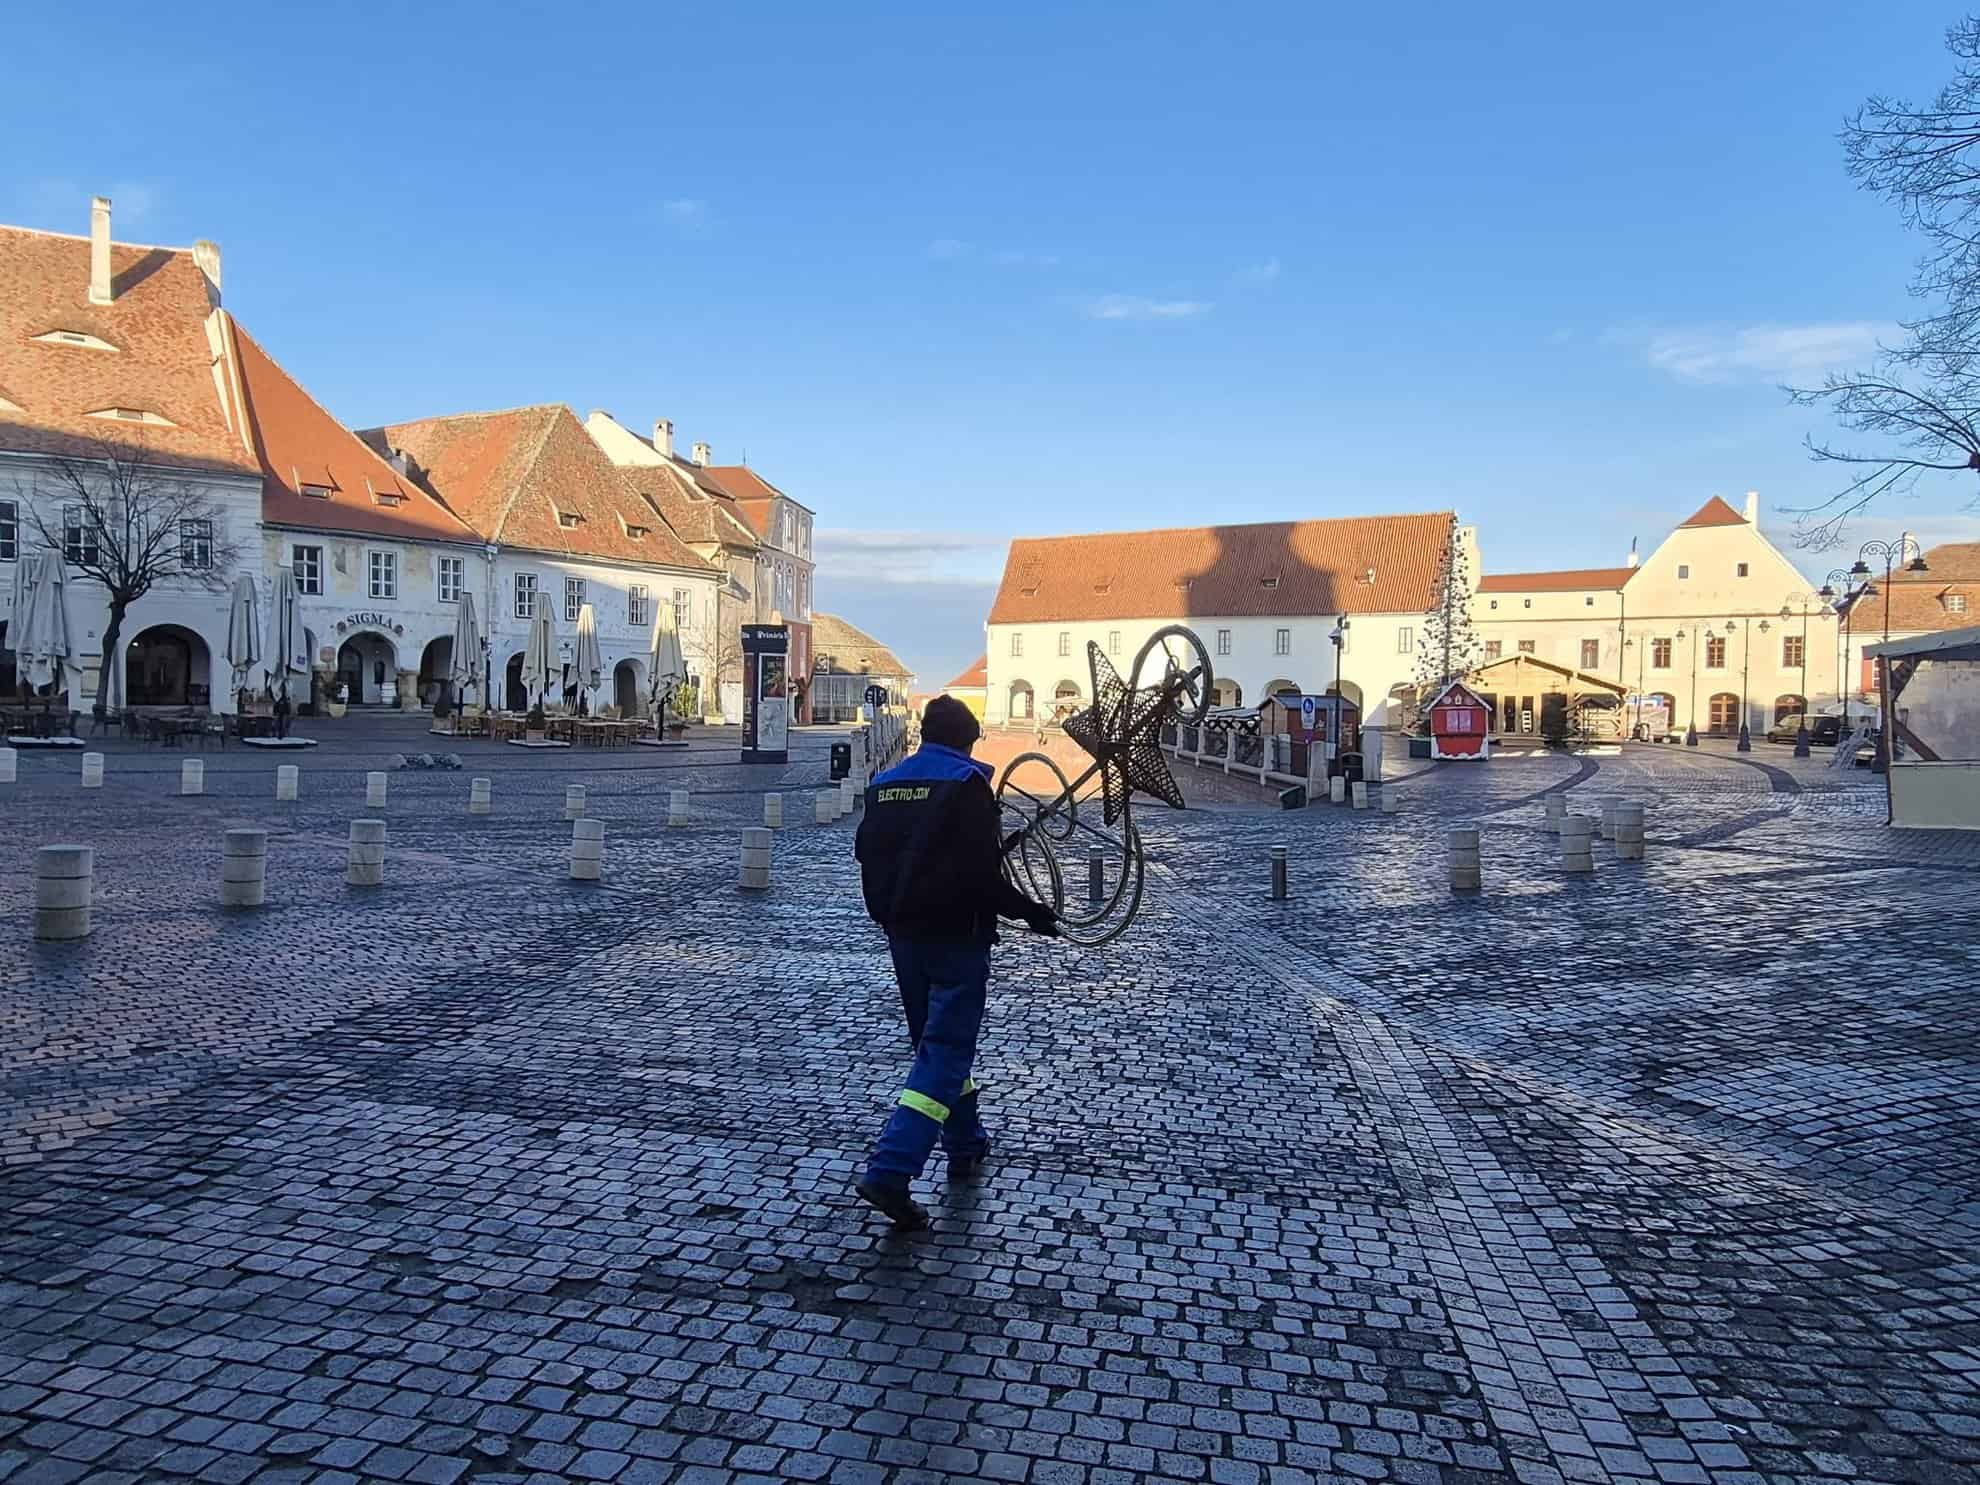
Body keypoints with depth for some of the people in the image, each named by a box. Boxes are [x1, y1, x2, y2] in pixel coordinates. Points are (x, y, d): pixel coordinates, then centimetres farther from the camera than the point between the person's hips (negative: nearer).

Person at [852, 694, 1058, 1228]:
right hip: (955, 935, -7)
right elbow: (982, 871, -19)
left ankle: (966, 1145, 35)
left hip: (903, 934, 7)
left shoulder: (884, 784, 10)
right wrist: (1032, 912, -8)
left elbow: (867, 855, 15)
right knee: (945, 1049, -4)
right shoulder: (967, 782, -11)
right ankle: (890, 1172, -14)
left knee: (937, 1039, 20)